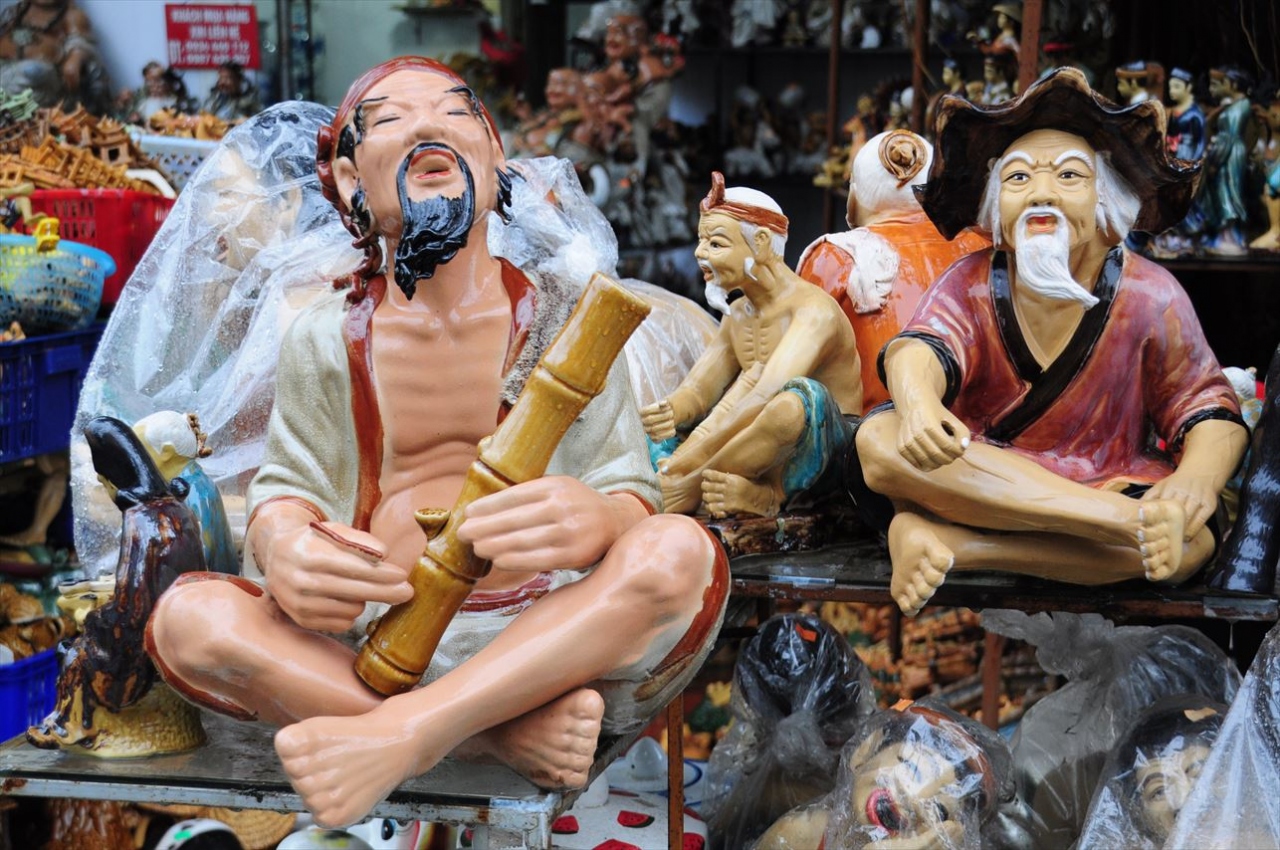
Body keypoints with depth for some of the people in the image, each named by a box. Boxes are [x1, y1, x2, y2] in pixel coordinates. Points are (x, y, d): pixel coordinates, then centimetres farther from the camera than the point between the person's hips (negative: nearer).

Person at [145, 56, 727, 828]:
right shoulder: (326, 339, 10)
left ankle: (405, 734, -34)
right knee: (189, 618, -24)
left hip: (546, 642, -1)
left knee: (679, 552, -30)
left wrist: (597, 518, -27)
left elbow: (633, 496, 1)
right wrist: (282, 547, -19)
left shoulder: (562, 323, 6)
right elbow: (286, 489, 9)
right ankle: (505, 734, -27)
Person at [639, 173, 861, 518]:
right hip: (767, 454, 8)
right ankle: (760, 495, -18)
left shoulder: (813, 309, -15)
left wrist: (682, 467, -34)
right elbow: (696, 391, 4)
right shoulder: (737, 315, 13)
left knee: (795, 398, -40)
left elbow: (764, 397, -29)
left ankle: (689, 488, -22)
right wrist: (668, 412, -22)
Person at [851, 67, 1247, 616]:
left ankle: (948, 545, -29)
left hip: (1106, 492, 0)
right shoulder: (970, 285, -1)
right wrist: (917, 401, -48)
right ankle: (1129, 521, -35)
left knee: (1191, 539, -32)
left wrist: (1197, 478, -31)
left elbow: (1212, 414, -5)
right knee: (880, 440, -30)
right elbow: (918, 347, -21)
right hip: (970, 488, 1)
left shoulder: (1150, 297, -2)